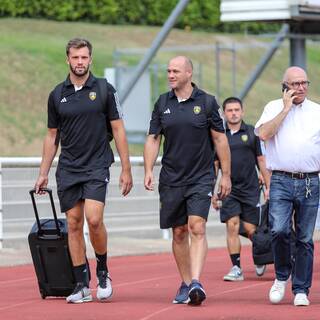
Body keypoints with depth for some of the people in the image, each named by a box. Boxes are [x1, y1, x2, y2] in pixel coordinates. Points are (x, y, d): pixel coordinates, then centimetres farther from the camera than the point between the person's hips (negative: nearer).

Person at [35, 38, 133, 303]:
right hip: (67, 169, 3)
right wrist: (43, 173, 11)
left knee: (94, 219, -18)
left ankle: (103, 272, 5)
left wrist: (126, 169, -3)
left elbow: (118, 130, 1)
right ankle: (82, 286, 6)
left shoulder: (104, 90, -1)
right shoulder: (57, 95, 7)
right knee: (74, 225, 1)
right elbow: (52, 136, 14)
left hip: (97, 166, -3)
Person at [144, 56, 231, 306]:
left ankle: (196, 282, -24)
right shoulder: (162, 104, 6)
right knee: (178, 233, 7)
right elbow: (153, 139, 9)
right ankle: (186, 284, 18)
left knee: (197, 228, -16)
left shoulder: (206, 102, -2)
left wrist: (226, 175, 1)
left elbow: (220, 139, 2)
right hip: (171, 179, 3)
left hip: (201, 178, -3)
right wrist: (148, 170, -4)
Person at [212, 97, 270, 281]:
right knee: (232, 226, -8)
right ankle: (236, 268, -3)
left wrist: (268, 186, 4)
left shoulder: (251, 133, 3)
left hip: (250, 188, -1)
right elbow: (214, 165, 10)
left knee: (250, 229, -1)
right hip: (229, 189, 1)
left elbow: (261, 161, 7)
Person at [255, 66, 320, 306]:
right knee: (279, 230, -17)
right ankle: (282, 275, 8)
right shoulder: (274, 108, 8)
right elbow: (264, 134, -10)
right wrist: (286, 108, -6)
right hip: (281, 181, -2)